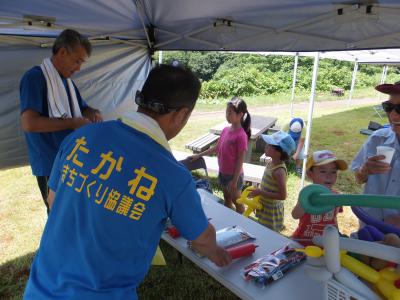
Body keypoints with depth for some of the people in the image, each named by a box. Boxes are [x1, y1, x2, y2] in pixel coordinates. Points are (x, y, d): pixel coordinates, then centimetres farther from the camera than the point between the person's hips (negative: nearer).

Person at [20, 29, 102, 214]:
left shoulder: (67, 81, 13)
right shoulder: (35, 77, -12)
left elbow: (83, 109, 24)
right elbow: (28, 123, -23)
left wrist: (94, 113, 0)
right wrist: (73, 123, -18)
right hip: (51, 165, -8)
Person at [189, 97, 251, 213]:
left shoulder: (241, 135, -23)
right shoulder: (225, 130, 0)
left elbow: (240, 160, -19)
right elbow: (216, 148, 11)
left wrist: (235, 180, -17)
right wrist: (198, 155, 10)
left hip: (233, 174, -7)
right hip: (223, 172, 7)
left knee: (237, 201, 12)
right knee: (227, 199, 22)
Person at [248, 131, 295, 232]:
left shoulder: (279, 171, -29)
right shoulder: (270, 163, -3)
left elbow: (282, 196, -27)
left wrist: (260, 192, -26)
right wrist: (258, 192, 2)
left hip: (271, 210, -8)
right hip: (264, 207, 8)